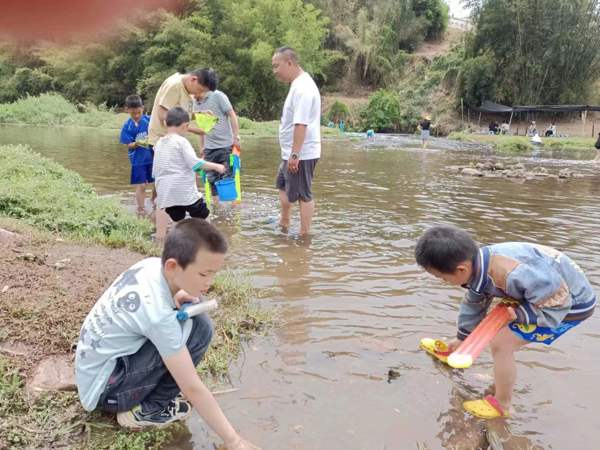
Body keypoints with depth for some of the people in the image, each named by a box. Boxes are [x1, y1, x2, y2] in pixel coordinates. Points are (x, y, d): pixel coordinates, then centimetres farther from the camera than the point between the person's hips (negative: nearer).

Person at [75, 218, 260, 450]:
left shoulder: (151, 264, -10)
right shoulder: (158, 314, -31)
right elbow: (192, 388, -27)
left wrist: (176, 297, -9)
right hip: (104, 388, -9)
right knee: (199, 327, -23)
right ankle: (148, 410, -5)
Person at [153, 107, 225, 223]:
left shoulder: (159, 143, 12)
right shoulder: (181, 141, -7)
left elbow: (155, 171, 17)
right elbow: (195, 163, -15)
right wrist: (216, 166, -4)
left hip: (165, 193, 6)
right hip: (184, 191, -6)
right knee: (201, 216, 8)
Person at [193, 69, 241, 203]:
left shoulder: (218, 96, -10)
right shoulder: (196, 102, 5)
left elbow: (232, 115, -9)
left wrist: (236, 137, -14)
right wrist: (201, 146, 13)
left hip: (225, 144, -5)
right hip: (209, 147, 5)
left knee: (227, 176, 0)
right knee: (211, 177, 7)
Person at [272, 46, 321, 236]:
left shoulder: (302, 87, -20)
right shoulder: (299, 84, 13)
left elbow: (301, 124, -28)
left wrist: (294, 154, -29)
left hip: (301, 154, -11)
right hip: (291, 153, 11)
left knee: (303, 195, 0)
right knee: (283, 185, 24)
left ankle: (304, 234, 11)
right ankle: (284, 223, 39)